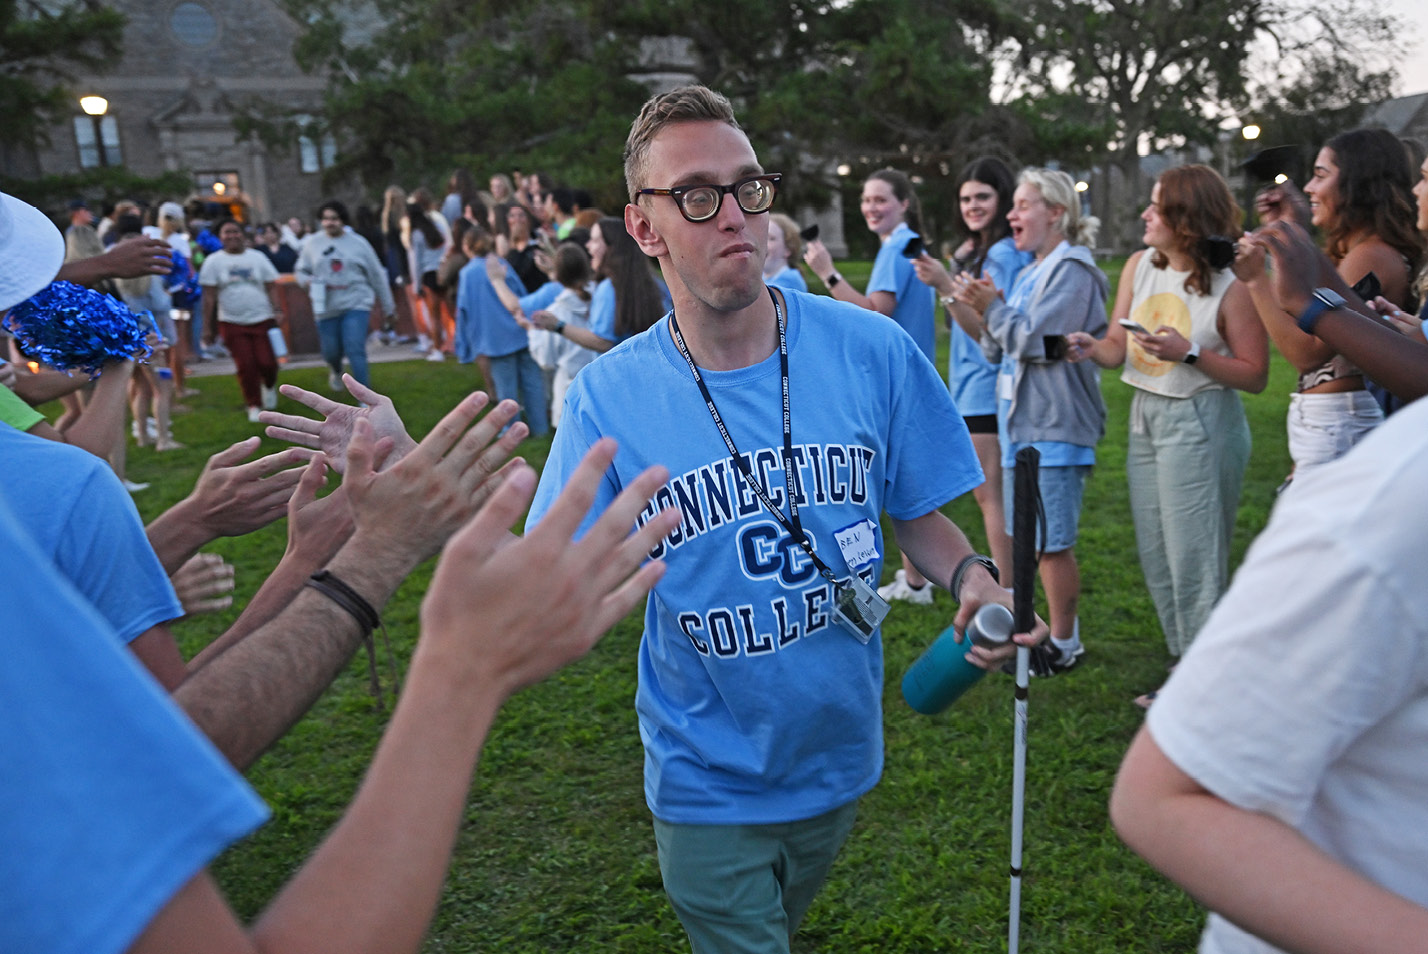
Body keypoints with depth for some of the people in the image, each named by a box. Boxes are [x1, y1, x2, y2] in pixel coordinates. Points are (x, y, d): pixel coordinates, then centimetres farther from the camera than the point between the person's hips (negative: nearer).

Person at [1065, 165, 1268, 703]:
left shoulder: (1230, 285, -14)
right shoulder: (1140, 266, 5)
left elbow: (1255, 375, -13)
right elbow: (1119, 345, 6)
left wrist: (1190, 353, -23)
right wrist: (1092, 348, -15)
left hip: (1200, 423, -7)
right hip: (1145, 417, 7)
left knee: (1193, 561, -2)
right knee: (1157, 558, 14)